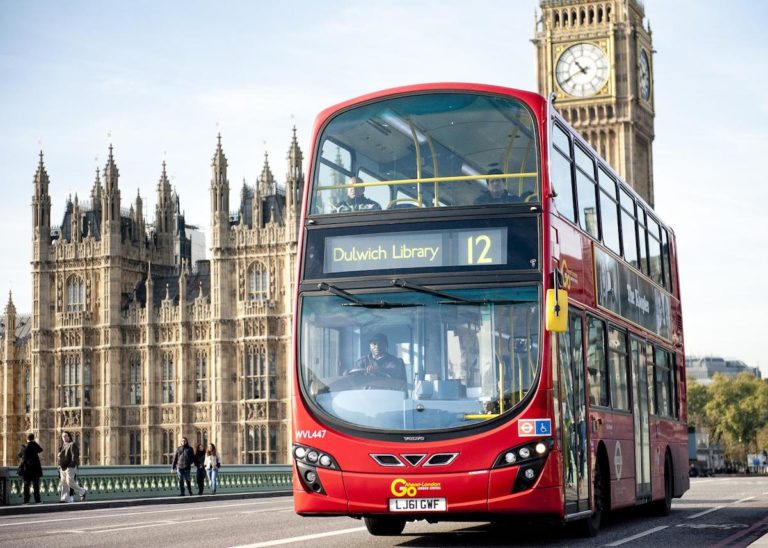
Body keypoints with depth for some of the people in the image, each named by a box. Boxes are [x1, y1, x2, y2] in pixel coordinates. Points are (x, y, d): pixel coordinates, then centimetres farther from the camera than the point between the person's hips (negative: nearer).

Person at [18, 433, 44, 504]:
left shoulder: (24, 447, -3)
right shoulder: (34, 445, -8)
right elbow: (40, 450, 8)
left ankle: (26, 500, 2)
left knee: (26, 485, 6)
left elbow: (19, 455, 10)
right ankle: (37, 500, 3)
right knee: (36, 485, 5)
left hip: (25, 468, 1)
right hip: (35, 468, -1)